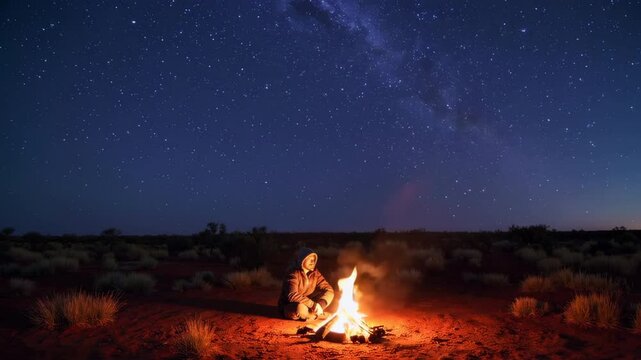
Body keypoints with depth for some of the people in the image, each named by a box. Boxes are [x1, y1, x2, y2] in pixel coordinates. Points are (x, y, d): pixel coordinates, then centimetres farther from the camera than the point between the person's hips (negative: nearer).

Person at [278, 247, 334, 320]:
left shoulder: (315, 272, -4)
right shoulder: (294, 274, -21)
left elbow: (329, 289, -7)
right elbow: (292, 295, -33)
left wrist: (321, 304, -25)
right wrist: (313, 305, -34)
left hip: (307, 304, 5)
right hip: (288, 307, -5)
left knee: (329, 294, -8)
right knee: (302, 308, -38)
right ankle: (315, 315, -5)